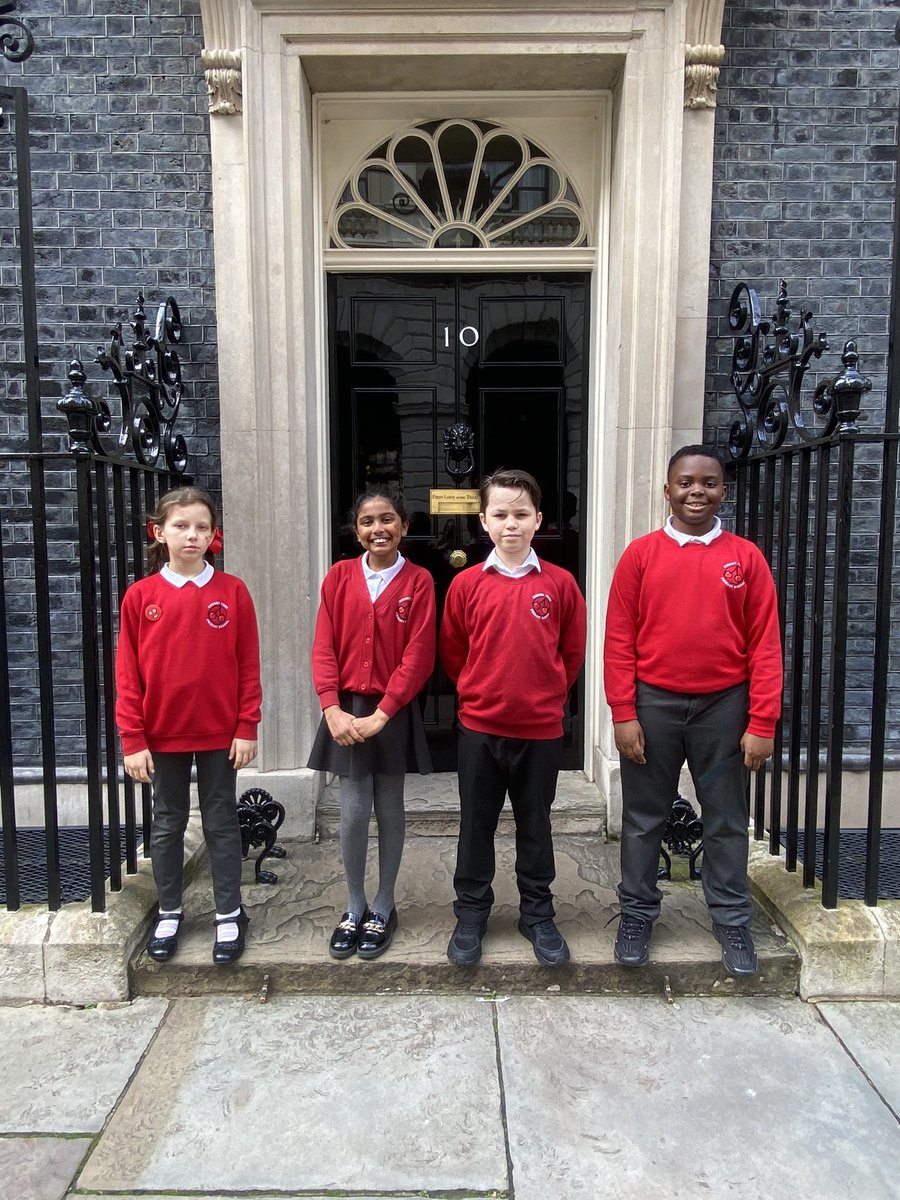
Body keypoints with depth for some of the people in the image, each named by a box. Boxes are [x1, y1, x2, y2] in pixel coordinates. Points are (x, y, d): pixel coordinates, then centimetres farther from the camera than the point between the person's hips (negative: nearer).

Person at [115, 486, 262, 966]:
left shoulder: (232, 591, -5)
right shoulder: (140, 596, -4)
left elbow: (248, 666, -3)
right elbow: (128, 674, -2)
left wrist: (247, 728, -5)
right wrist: (132, 739, -5)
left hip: (220, 733, -1)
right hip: (162, 734, 1)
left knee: (222, 823, 11)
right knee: (167, 824, 15)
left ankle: (229, 914, 26)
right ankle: (169, 912, 33)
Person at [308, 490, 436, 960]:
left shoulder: (418, 581, -5)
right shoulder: (339, 576, 1)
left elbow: (418, 657, -10)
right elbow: (323, 648, -2)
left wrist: (380, 715, -14)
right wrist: (332, 709, -12)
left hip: (393, 712, -1)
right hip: (346, 710, 1)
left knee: (389, 810, 11)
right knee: (353, 811, 4)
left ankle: (383, 908, 27)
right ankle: (353, 908, 24)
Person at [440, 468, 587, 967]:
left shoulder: (559, 583, -4)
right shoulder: (466, 584, -4)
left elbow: (573, 652, 5)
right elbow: (452, 652, 6)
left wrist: (545, 696, 9)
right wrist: (480, 693, 10)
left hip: (540, 729, 0)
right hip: (479, 727, 0)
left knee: (535, 825, 14)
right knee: (476, 825, 12)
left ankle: (537, 915, 32)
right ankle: (470, 914, 29)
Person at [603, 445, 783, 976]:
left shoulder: (746, 558, 1)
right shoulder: (641, 554, 0)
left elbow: (765, 646, 0)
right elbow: (619, 640, -1)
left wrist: (762, 724, -5)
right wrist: (624, 715, -6)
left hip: (724, 706, 1)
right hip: (653, 704, 0)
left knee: (727, 820, 12)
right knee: (644, 817, 11)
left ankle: (733, 921, 29)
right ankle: (637, 913, 27)